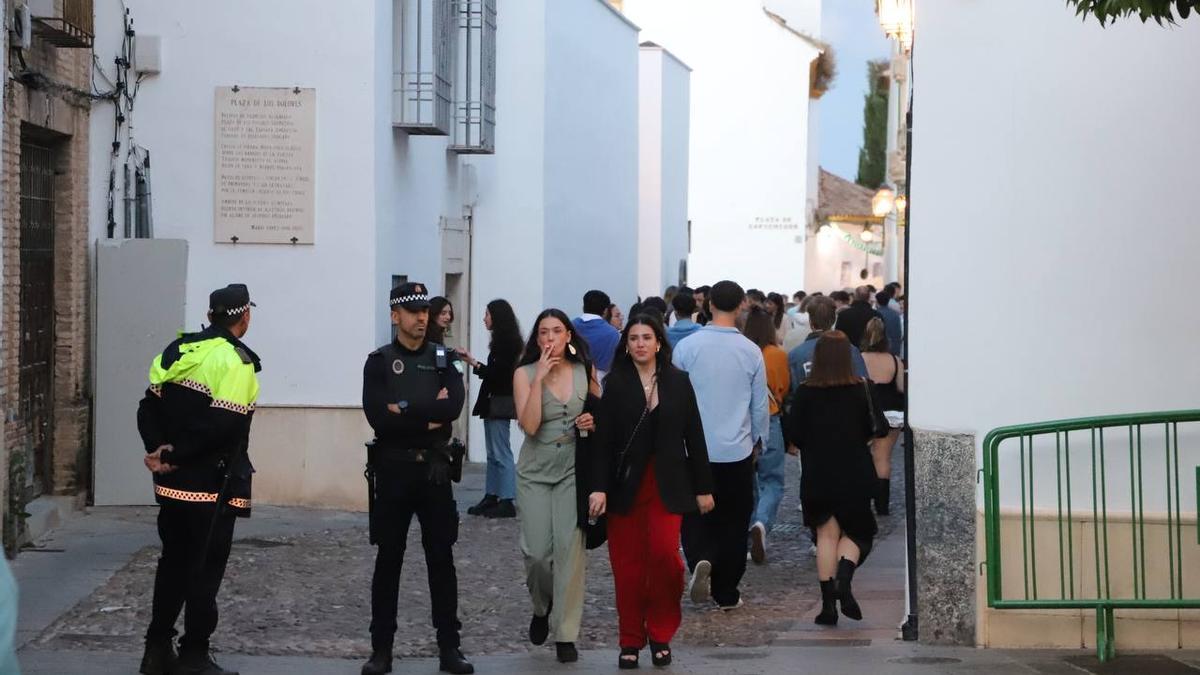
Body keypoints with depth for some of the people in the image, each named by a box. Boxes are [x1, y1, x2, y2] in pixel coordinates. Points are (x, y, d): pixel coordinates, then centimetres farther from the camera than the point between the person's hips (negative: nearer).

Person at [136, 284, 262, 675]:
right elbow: (222, 427, -22)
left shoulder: (179, 350, 8)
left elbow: (149, 407, 6)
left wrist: (158, 449, -7)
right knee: (205, 569, 2)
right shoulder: (236, 361, -15)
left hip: (171, 483, 7)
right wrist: (175, 457, -14)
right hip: (212, 485, -7)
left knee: (173, 562, 17)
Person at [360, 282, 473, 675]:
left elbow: (454, 406, -11)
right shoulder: (379, 362, 1)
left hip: (434, 469, 2)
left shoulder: (443, 359, 7)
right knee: (388, 559, 4)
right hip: (393, 469, -2)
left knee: (441, 559, 5)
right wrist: (428, 416, -12)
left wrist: (406, 410, -15)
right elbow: (378, 417, -14)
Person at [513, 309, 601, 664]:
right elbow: (529, 425, -15)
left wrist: (594, 422, -8)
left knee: (570, 549, -8)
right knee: (536, 551, -5)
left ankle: (566, 634, 0)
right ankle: (542, 606, 28)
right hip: (535, 471, 0)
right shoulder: (525, 374, -3)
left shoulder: (585, 372, 3)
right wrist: (540, 377, -18)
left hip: (573, 470, 1)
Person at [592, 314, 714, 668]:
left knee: (664, 553, -14)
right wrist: (600, 487, -14)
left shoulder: (678, 382, 6)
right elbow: (603, 440, -4)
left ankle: (661, 635, 2)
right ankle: (631, 642, 11)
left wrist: (703, 487, 6)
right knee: (628, 564, 1)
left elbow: (694, 436, 7)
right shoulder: (615, 384, 1)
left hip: (667, 484, 0)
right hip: (625, 483, 0)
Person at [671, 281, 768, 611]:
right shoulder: (751, 351, -4)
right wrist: (758, 441, 21)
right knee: (732, 522, 9)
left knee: (694, 514, 12)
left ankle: (700, 560, -16)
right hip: (737, 451, 1)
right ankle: (727, 593, 12)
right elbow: (760, 406, 4)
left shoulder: (687, 347, -7)